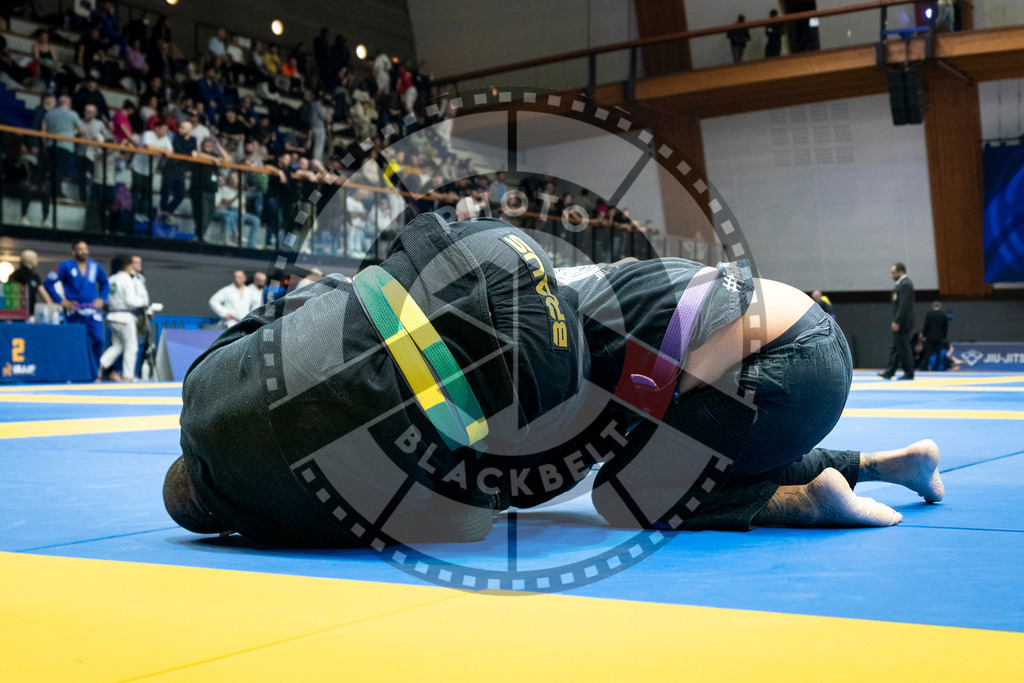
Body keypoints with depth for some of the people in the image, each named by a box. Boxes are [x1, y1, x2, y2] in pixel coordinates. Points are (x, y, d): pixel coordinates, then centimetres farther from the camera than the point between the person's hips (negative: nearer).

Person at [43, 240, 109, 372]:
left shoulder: (95, 267, 10)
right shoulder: (66, 266, -1)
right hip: (74, 311, -3)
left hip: (93, 310, 3)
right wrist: (61, 301, -6)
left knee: (98, 339, -8)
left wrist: (102, 299, 11)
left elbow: (105, 283, 26)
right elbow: (48, 282, -1)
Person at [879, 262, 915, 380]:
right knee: (896, 348, 11)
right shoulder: (902, 284, 16)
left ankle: (909, 373, 0)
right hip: (899, 322, 10)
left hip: (902, 323, -10)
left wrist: (896, 321, -23)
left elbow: (904, 305, -22)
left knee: (903, 347, -5)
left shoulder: (905, 285, -16)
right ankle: (889, 372, 14)